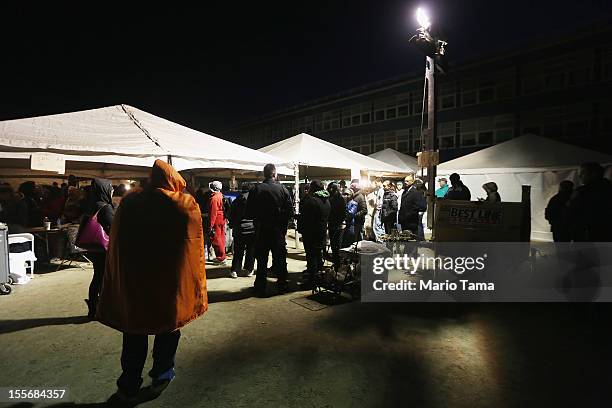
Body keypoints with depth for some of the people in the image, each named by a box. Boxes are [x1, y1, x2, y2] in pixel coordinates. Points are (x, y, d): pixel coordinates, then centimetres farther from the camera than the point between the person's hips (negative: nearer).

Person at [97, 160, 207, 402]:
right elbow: (194, 245, -7)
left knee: (135, 332, 17)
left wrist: (120, 280, 10)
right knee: (168, 326, 18)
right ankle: (161, 376, 29)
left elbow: (116, 244, 0)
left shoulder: (129, 202, -6)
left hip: (134, 279, 2)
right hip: (173, 281, -1)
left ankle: (129, 387, 26)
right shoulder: (187, 204, -11)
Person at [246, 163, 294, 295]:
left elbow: (249, 212, -8)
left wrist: (257, 220, 9)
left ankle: (260, 287, 17)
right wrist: (283, 224, 7)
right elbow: (290, 211, -7)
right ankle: (282, 286, 21)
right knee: (280, 259, 13)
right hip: (278, 230, 0)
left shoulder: (256, 189, -7)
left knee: (261, 260, 10)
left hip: (261, 230, 0)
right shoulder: (283, 189, -7)